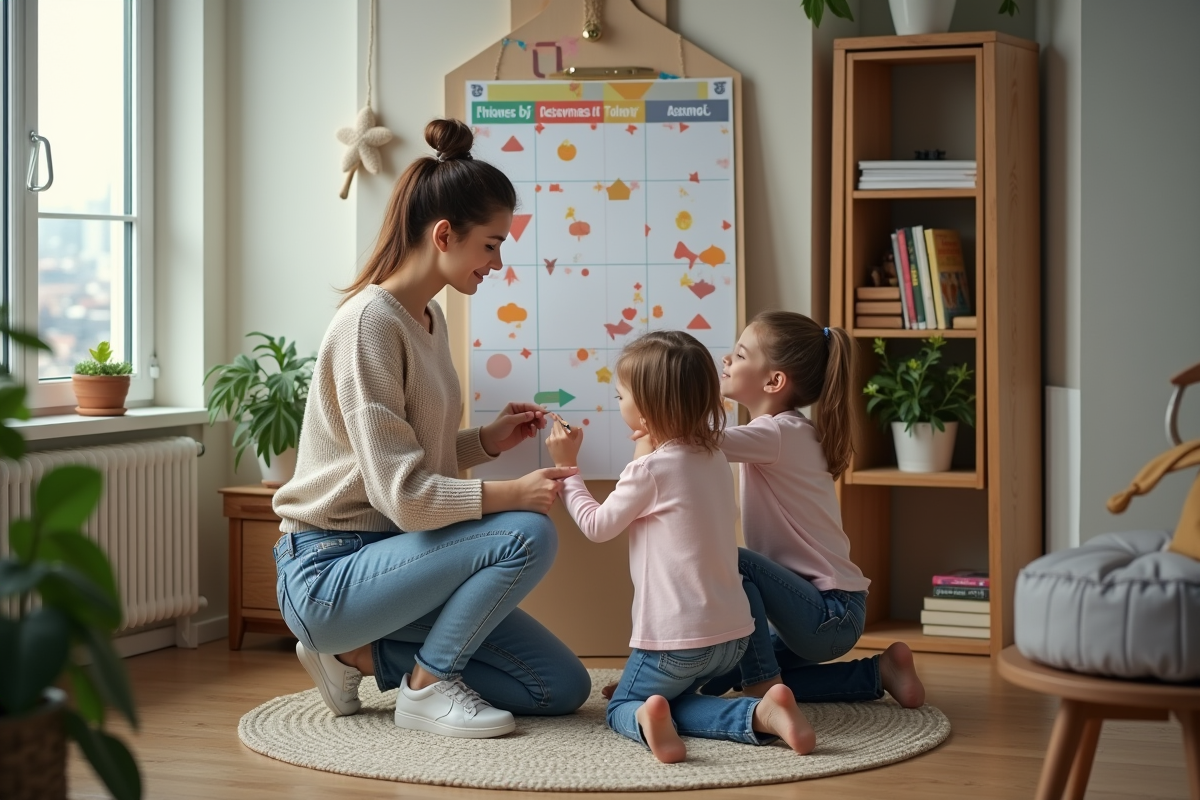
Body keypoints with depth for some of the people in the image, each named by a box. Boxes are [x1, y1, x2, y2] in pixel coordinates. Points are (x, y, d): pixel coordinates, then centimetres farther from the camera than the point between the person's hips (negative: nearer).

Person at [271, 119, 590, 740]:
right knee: (528, 535, -27)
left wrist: (486, 442, -1)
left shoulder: (429, 319, 10)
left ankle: (359, 654, 8)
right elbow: (401, 493, -24)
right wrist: (511, 493, -25)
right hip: (328, 574, -9)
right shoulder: (371, 321, -19)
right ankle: (427, 684, -8)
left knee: (564, 689, 3)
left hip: (384, 554, 9)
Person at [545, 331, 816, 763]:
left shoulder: (649, 470, -14)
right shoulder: (716, 460, 7)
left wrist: (566, 468, 7)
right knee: (675, 701, 22)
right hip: (732, 632, 7)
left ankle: (647, 721, -25)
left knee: (622, 707, 13)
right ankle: (760, 714, -5)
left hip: (676, 638, -6)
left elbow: (597, 526, -2)